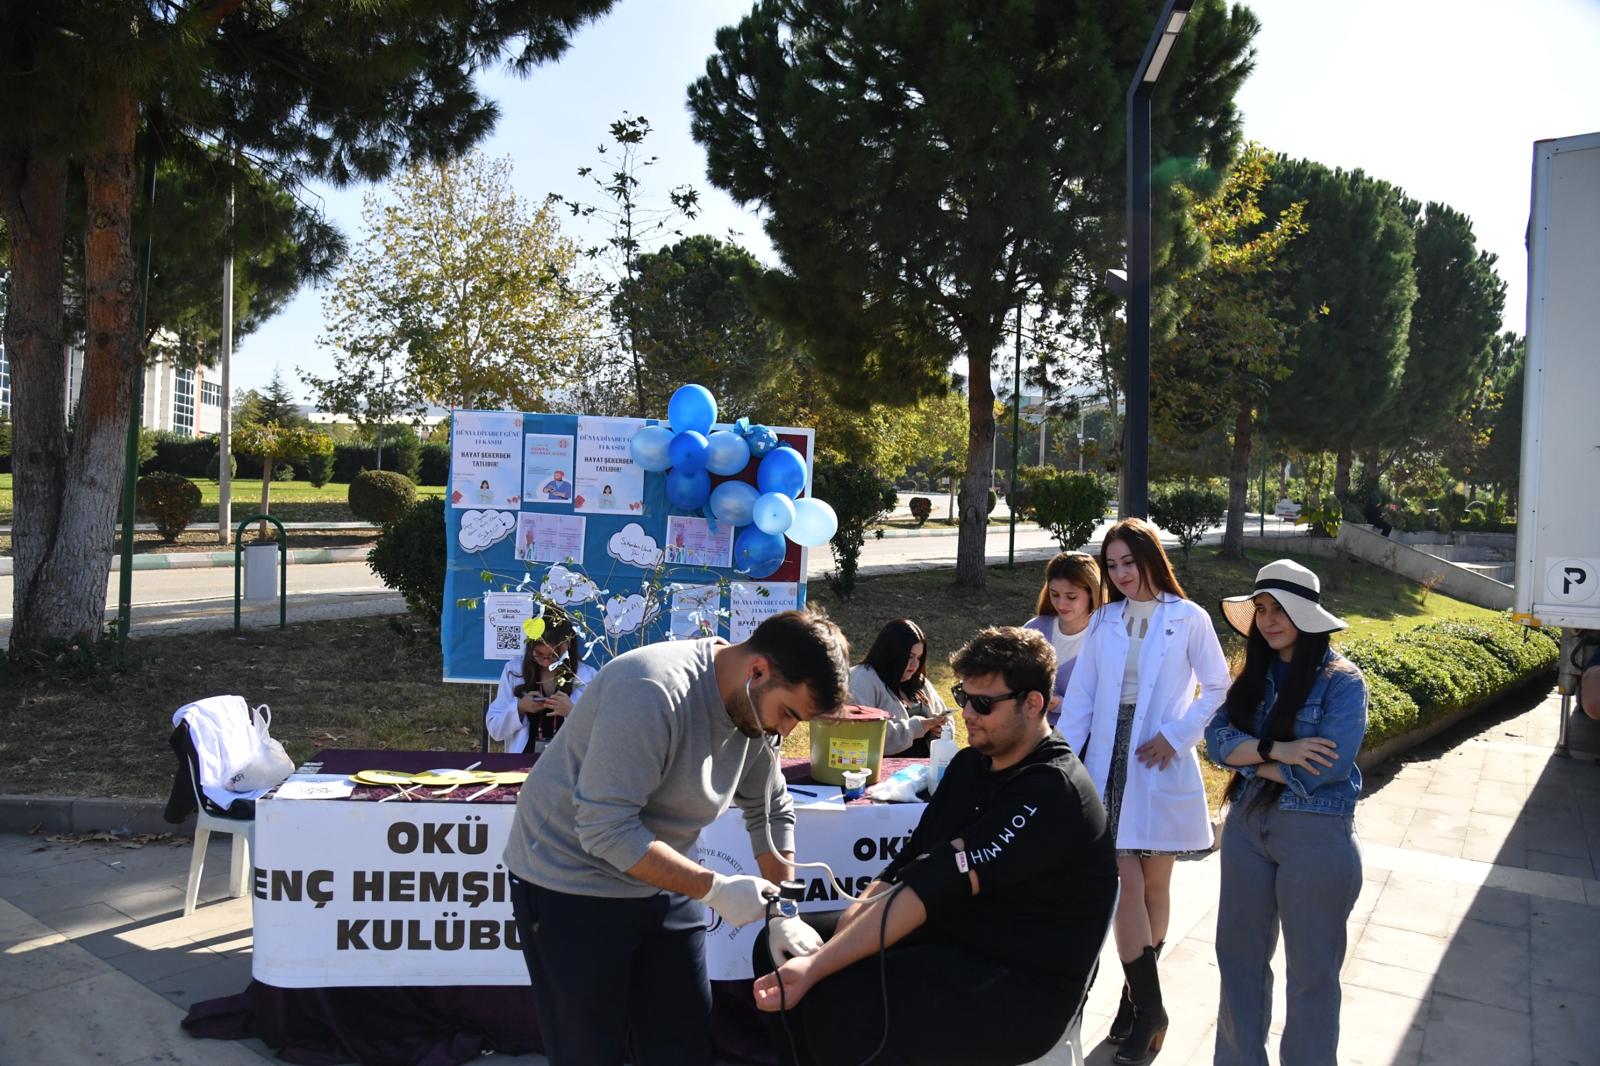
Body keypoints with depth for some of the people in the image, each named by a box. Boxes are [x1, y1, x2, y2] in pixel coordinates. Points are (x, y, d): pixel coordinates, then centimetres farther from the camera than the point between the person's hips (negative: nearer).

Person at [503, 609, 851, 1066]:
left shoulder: (753, 707, -4)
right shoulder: (652, 690, -30)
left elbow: (773, 811, 10)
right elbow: (606, 829, -31)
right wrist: (715, 889, -27)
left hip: (660, 886, 7)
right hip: (573, 887, -7)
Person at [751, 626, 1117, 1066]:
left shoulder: (1051, 792, -21)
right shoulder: (971, 763, 9)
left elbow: (939, 885, -28)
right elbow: (908, 865, 6)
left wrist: (816, 967, -30)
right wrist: (851, 920, -13)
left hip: (1020, 987, -9)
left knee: (839, 1003, -30)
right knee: (777, 947, 1)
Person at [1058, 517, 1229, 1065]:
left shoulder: (1189, 619, -3)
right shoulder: (1104, 620, 6)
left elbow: (1218, 688, 1)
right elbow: (1080, 697, 6)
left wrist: (1176, 735, -10)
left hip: (1161, 767, -2)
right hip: (1108, 764, 2)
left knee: (1154, 883, 7)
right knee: (1126, 880, -3)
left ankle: (1138, 995, 24)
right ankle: (1148, 1007, 7)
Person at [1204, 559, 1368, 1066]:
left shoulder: (1342, 681, -10)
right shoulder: (1254, 676, 6)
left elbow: (1324, 767, -21)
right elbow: (1217, 738, -5)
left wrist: (1249, 759, -11)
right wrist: (1275, 749, -21)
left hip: (1316, 834, -6)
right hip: (1247, 824, 6)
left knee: (1311, 971, 9)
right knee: (1239, 955, 15)